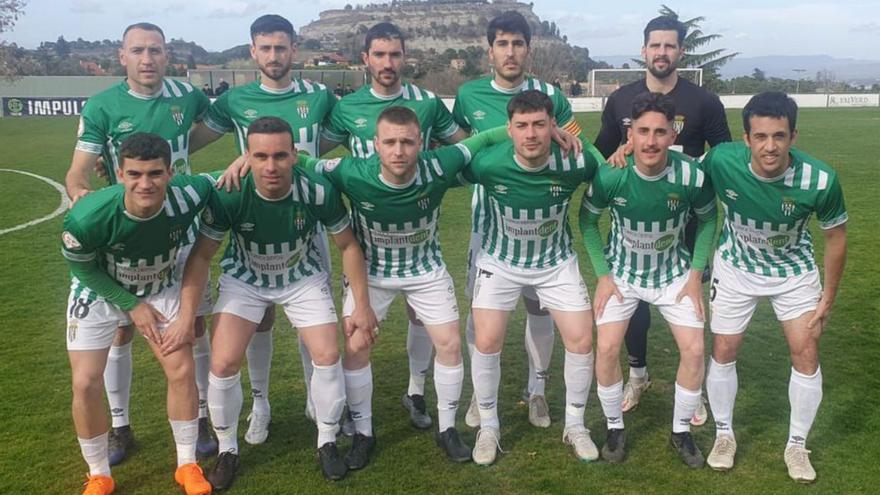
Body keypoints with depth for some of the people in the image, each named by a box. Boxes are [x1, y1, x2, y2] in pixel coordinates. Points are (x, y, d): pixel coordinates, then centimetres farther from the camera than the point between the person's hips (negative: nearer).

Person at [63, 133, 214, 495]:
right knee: (85, 384, -7)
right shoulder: (87, 217, -36)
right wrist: (132, 305, -14)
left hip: (161, 288, 2)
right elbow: (82, 268, -15)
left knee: (182, 371, -4)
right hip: (99, 292, -1)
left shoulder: (188, 196, -33)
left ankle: (187, 465, 17)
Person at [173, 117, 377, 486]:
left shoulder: (318, 192, -30)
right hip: (244, 279, 0)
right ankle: (227, 450, 14)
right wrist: (186, 317, -19)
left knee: (327, 356, -8)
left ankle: (327, 443, 17)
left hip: (304, 277, 1)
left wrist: (362, 305, -9)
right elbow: (201, 255, -17)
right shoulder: (228, 195, -31)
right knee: (223, 364, -11)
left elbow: (348, 245, -12)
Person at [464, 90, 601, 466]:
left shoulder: (576, 162, -25)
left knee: (581, 340, -3)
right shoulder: (488, 164, -27)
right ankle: (488, 427, 17)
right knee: (486, 343, -8)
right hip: (500, 262, -1)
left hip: (557, 262, 1)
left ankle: (575, 425, 21)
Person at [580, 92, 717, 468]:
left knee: (694, 350, -6)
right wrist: (602, 274, -9)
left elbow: (708, 218, -3)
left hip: (675, 273, 1)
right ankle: (615, 428, 13)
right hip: (622, 272, -1)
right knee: (606, 348, -11)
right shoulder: (611, 176, -25)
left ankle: (681, 431, 17)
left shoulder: (691, 176, -24)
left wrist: (696, 274, -6)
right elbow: (587, 219, -7)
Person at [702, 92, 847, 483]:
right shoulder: (722, 161, -32)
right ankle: (724, 435, 26)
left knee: (806, 353, -1)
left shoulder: (820, 180, -30)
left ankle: (797, 446, 20)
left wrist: (828, 298, -7)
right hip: (736, 267, 0)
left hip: (794, 270, 0)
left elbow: (835, 237, -12)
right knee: (723, 351, 4)